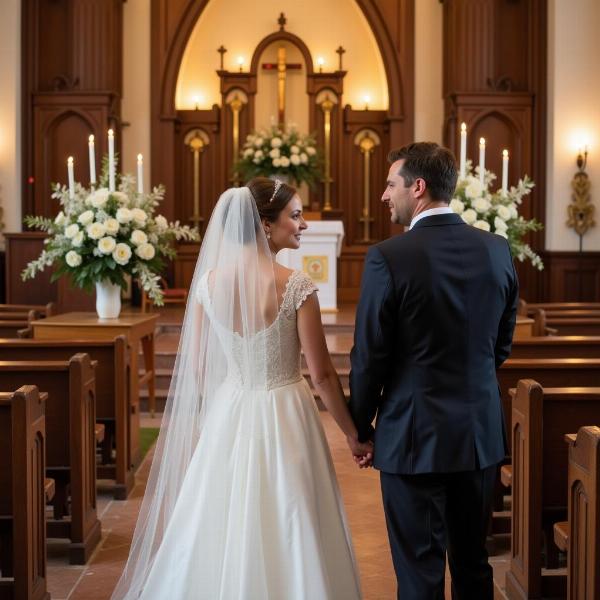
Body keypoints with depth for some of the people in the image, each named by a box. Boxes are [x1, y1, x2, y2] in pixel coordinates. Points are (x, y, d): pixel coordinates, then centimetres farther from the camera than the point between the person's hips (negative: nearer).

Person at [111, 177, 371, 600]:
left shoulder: (209, 281, -2)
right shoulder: (296, 285, -15)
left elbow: (195, 367, 4)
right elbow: (322, 374, -12)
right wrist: (354, 433, 0)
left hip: (228, 416, 4)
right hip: (284, 420, -4)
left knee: (221, 533, 17)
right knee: (287, 536, 9)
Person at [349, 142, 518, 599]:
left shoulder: (388, 258, -15)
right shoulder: (497, 250, 0)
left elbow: (369, 356, -11)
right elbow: (502, 343, 9)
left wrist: (362, 428, 3)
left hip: (414, 438, -5)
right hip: (482, 434, 5)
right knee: (473, 563, 18)